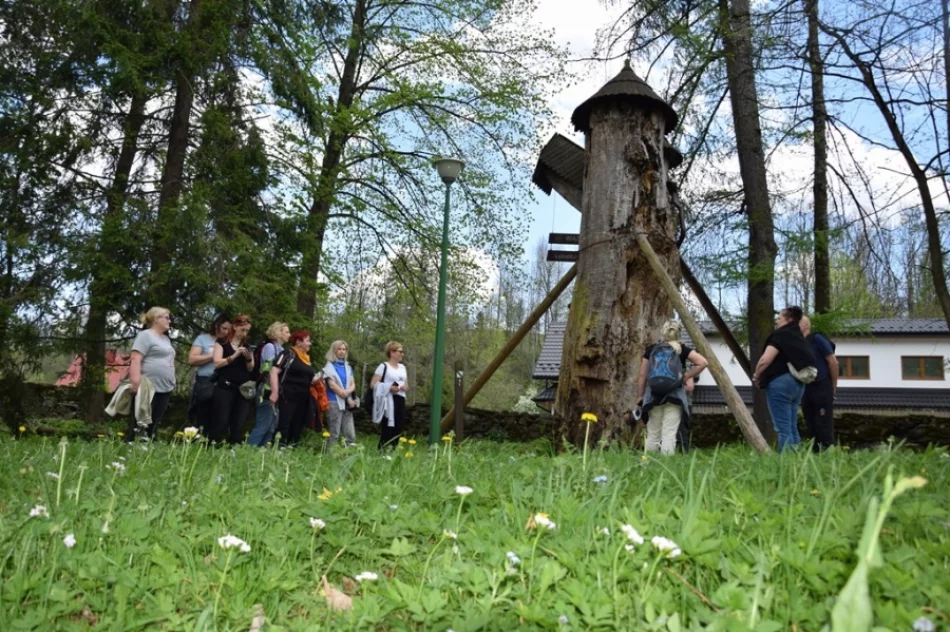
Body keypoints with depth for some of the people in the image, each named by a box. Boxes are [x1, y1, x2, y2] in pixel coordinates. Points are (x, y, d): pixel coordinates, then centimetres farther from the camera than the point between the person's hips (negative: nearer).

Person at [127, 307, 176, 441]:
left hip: (165, 389, 8)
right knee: (139, 425, -6)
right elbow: (135, 359, -16)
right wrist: (135, 382, -25)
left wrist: (171, 382, 20)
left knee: (153, 425, 9)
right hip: (148, 388, -8)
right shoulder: (146, 335, -5)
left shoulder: (165, 339, 21)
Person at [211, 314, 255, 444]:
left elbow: (251, 369, 12)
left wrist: (249, 358, -7)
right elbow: (217, 363, -9)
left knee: (238, 424, 0)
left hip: (243, 389, 4)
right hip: (225, 388, -4)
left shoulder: (247, 346, 15)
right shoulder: (222, 342, 3)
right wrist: (235, 355, -15)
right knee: (221, 422, -10)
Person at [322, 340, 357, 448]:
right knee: (334, 434, -6)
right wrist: (347, 398, -9)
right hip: (335, 402, -5)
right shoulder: (329, 366, 0)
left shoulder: (348, 367, 17)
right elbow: (332, 385, -8)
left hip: (347, 403, 5)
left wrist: (347, 391, -11)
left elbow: (353, 384, 12)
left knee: (351, 435, 0)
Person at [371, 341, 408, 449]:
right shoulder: (383, 366, -3)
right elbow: (373, 384, -9)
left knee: (399, 429, 5)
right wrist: (389, 387, -19)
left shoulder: (402, 367, 18)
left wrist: (405, 387, 2)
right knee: (387, 430, -9)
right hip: (388, 402, -7)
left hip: (400, 401, 7)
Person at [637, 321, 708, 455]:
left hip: (653, 397, 2)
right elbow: (702, 362, -5)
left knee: (652, 435, 9)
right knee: (669, 434, -3)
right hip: (674, 397, -2)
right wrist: (686, 376, 3)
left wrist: (641, 396, 15)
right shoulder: (681, 349, 3)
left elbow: (643, 375, 7)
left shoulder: (651, 349, 6)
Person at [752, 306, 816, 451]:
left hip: (780, 381, -9)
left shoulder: (780, 334, -7)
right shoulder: (799, 337, 17)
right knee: (792, 427, 12)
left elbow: (765, 360, -17)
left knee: (783, 428, -8)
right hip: (798, 382, 9)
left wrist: (756, 376, 1)